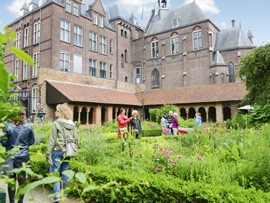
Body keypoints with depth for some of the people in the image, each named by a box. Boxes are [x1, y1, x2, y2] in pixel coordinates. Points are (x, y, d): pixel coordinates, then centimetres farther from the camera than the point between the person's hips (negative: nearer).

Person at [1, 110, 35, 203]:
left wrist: (10, 146, 13)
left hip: (11, 157, -1)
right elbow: (32, 141, 3)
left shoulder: (8, 127, -13)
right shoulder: (29, 127, -8)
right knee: (22, 179, 13)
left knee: (11, 179, 12)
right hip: (24, 157, 1)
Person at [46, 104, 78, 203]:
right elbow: (76, 139, 8)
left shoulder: (56, 123, -11)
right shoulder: (73, 125, 4)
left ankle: (57, 194, 1)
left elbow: (52, 140, -11)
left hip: (58, 151, -5)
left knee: (55, 172, 5)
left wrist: (48, 153, -4)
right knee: (64, 171, 15)